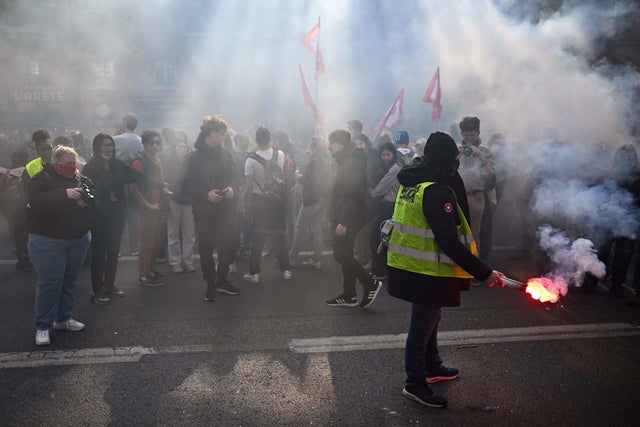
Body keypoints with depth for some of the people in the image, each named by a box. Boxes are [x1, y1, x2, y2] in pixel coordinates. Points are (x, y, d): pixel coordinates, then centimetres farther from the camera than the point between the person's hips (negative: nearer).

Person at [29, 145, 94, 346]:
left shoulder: (80, 179, 7)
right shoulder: (42, 179, -8)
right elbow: (36, 203, -23)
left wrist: (86, 200, -18)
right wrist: (65, 194, -30)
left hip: (79, 239, 6)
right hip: (48, 241, -5)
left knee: (70, 281, 13)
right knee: (49, 283, -5)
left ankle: (64, 318, 27)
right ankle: (42, 327, 4)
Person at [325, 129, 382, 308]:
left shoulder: (352, 164, -17)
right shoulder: (345, 163, 16)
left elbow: (353, 196, -24)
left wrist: (343, 222, -25)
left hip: (348, 220, -10)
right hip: (343, 220, 10)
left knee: (341, 255, -8)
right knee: (345, 256, 12)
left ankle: (371, 283, 1)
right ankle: (349, 295, 19)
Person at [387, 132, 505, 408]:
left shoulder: (411, 181, 6)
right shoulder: (437, 192, -23)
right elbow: (450, 243, -25)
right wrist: (484, 273, -22)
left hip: (407, 266, 9)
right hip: (426, 272, -9)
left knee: (429, 318, 23)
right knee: (423, 325, 4)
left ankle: (432, 368, 40)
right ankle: (414, 383, 17)